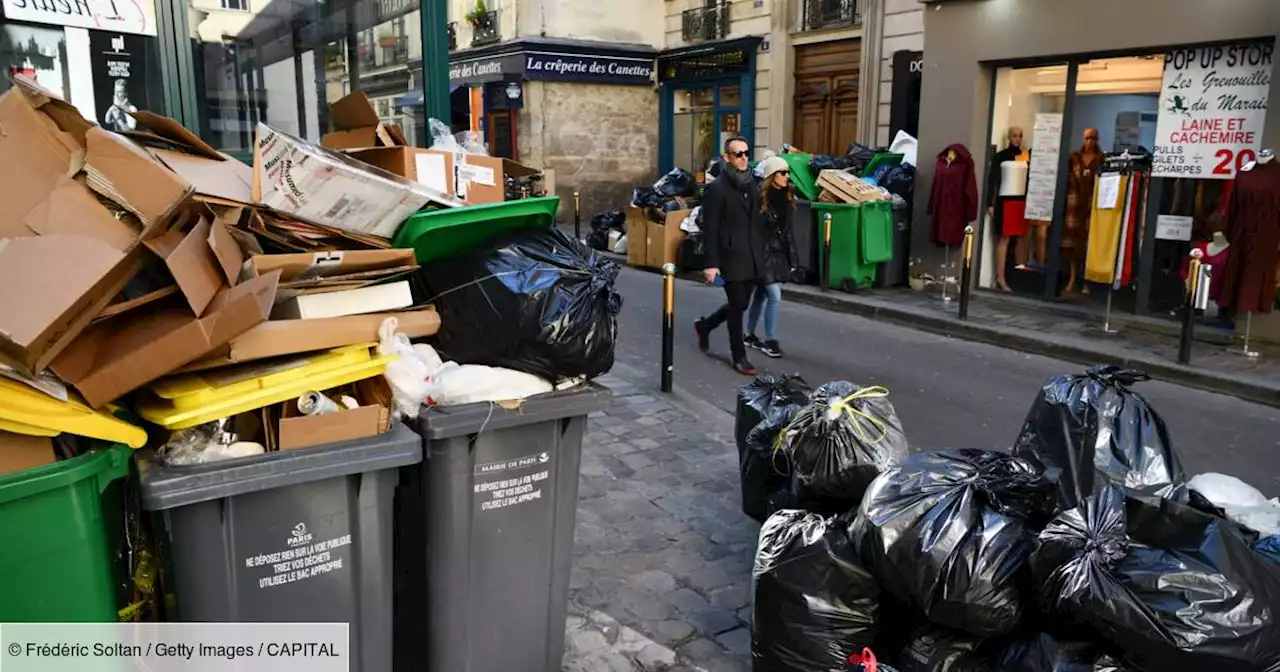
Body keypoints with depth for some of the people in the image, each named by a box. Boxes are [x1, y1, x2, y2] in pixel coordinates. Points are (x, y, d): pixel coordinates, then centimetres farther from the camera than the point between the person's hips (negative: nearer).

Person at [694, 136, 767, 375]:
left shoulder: (753, 185, 11)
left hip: (752, 258, 7)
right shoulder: (717, 188, -9)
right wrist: (711, 263, -15)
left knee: (740, 305, 14)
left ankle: (704, 325, 37)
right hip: (731, 257, -7)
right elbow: (710, 229, -11)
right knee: (737, 307, -1)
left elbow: (759, 221, 15)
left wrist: (761, 254, 11)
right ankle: (739, 357, 12)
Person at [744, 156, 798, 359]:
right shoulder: (760, 197, -16)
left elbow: (788, 229, 12)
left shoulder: (786, 197, 7)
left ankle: (750, 335, 27)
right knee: (775, 297, -9)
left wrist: (793, 257, 12)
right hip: (763, 253, -7)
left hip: (778, 253, 7)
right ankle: (770, 340, 2)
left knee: (761, 295, 15)